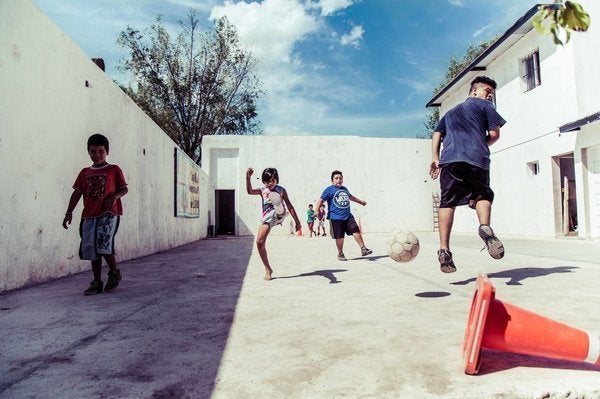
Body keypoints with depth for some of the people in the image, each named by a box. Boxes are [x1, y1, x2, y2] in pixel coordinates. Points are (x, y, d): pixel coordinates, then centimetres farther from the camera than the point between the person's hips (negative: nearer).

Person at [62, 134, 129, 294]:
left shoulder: (114, 170, 5)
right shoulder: (84, 172, 15)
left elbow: (124, 188, 5)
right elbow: (77, 193, 12)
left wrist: (114, 196, -15)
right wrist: (69, 212, 4)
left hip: (109, 214, -5)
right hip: (89, 215, 5)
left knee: (103, 244, -18)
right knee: (91, 248, 4)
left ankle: (114, 272, 7)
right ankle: (97, 282, 14)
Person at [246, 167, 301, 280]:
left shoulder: (281, 190, 8)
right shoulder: (262, 190, 13)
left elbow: (289, 206, 9)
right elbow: (250, 191, -8)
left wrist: (297, 222, 6)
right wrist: (248, 177, -23)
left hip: (277, 216, -4)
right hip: (266, 217, 4)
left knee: (274, 196, -33)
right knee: (259, 242, -3)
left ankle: (280, 211, -72)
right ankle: (268, 269, 12)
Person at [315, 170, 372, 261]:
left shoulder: (344, 189, 20)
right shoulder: (329, 190, 0)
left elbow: (350, 197, 40)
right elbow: (321, 200, -7)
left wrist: (360, 201, 53)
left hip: (348, 216, 5)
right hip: (336, 218, -5)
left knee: (356, 230, -5)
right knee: (339, 236, 0)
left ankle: (363, 249, 2)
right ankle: (340, 254, 17)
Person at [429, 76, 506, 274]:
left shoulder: (450, 112, 33)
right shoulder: (484, 106, 19)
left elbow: (437, 134, 19)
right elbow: (494, 134, 9)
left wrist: (435, 158, 12)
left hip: (449, 159, 3)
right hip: (476, 159, -2)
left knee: (447, 203, -3)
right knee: (483, 195, 12)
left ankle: (444, 249, -15)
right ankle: (485, 226, -19)